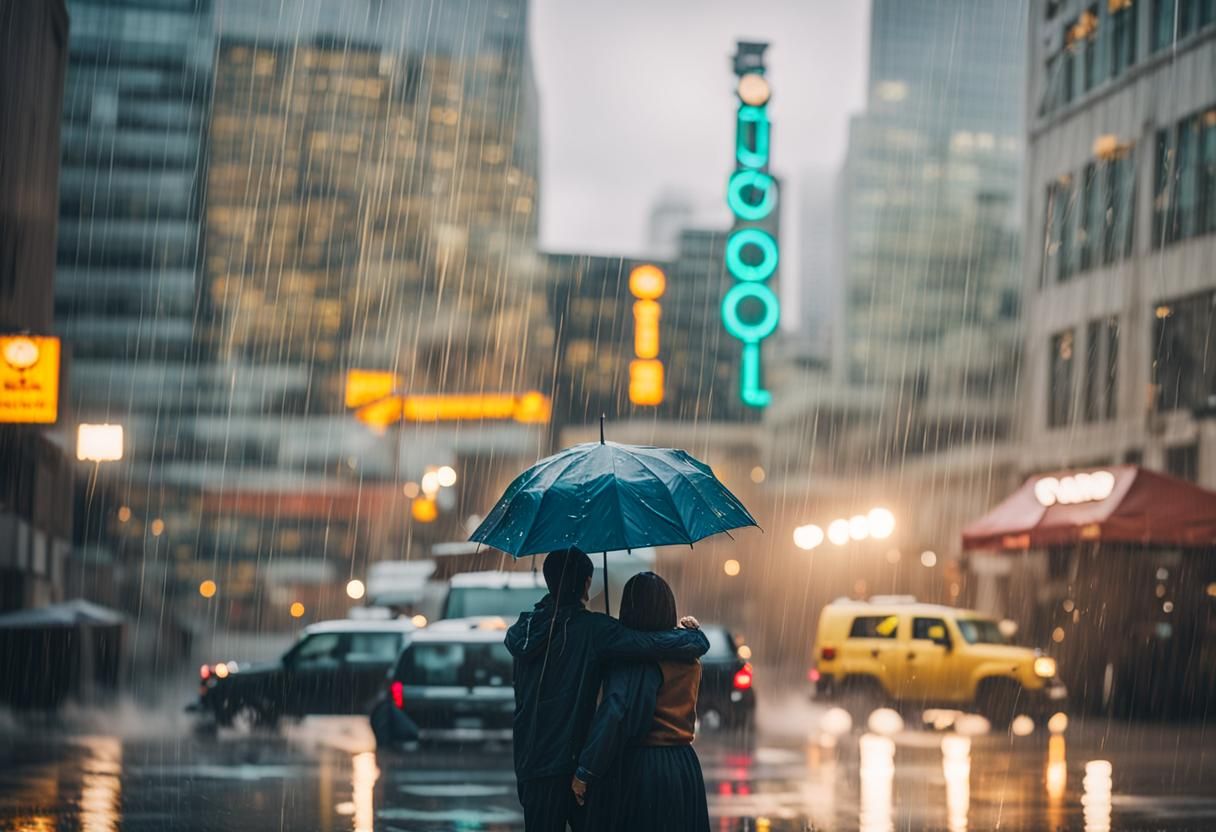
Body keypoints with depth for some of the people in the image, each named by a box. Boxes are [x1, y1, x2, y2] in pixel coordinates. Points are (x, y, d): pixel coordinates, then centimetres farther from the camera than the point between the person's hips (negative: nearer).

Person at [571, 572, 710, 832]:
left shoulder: (628, 658, -13)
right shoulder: (690, 663, 7)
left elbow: (613, 713, -24)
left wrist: (585, 771, -19)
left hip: (635, 770, -6)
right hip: (685, 769, 6)